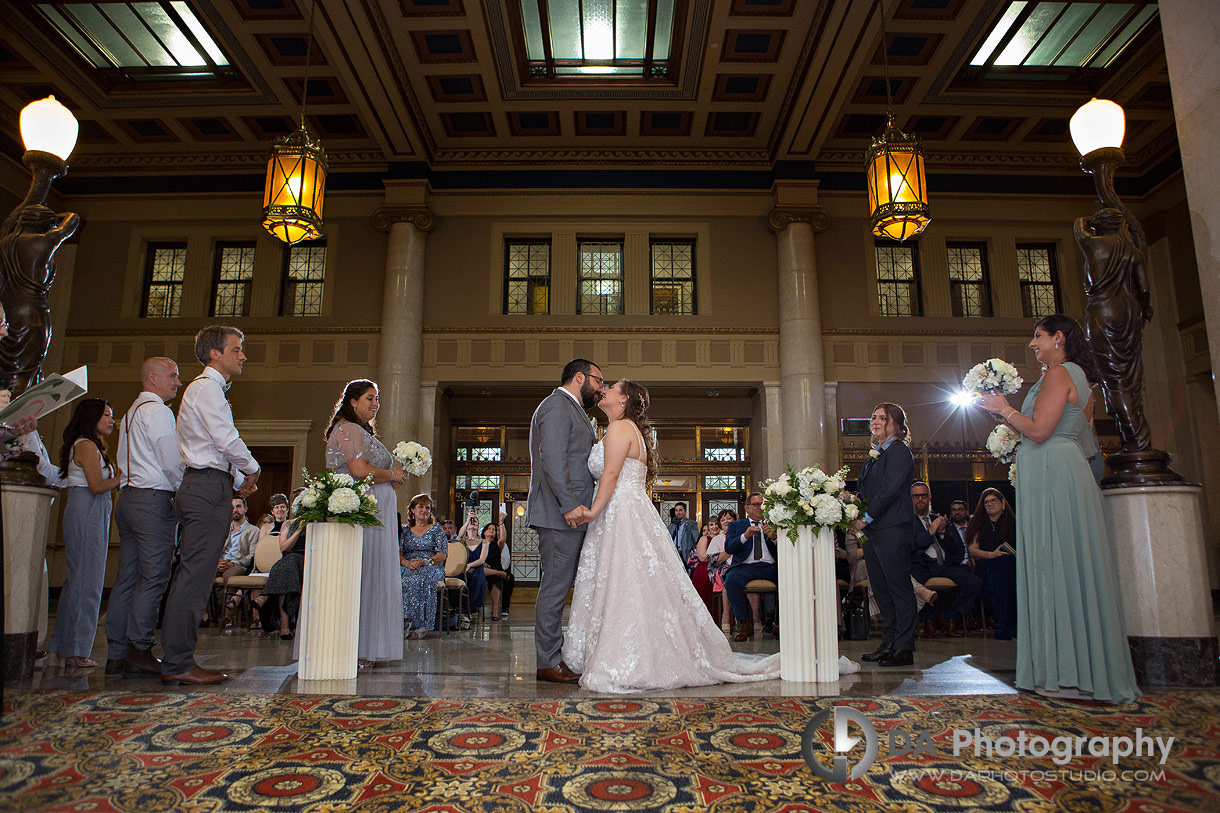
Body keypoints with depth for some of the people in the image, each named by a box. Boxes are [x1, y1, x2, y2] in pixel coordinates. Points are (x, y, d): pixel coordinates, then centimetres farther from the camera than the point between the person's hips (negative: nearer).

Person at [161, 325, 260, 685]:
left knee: (191, 574, 10)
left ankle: (176, 659, 15)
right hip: (209, 486, -11)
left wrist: (235, 480, 17)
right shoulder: (208, 388, -8)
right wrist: (252, 470, -1)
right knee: (196, 575, -10)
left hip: (200, 485, 11)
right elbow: (227, 440, -16)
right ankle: (178, 663, -7)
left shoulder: (205, 388, 25)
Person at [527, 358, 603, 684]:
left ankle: (554, 656, 19)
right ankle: (548, 662, 2)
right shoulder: (557, 405, -8)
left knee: (559, 586, 12)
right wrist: (570, 504, -24)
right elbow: (552, 458, -20)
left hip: (571, 514, 10)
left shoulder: (573, 410, 25)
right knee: (555, 587, -5)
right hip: (560, 514, -10)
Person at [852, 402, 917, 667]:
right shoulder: (876, 454, 20)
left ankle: (904, 648, 2)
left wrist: (867, 517, -13)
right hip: (872, 531, 9)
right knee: (881, 589, 10)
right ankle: (889, 644, 17)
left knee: (899, 587, -4)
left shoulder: (899, 451, -6)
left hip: (892, 530, -9)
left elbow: (890, 490, -15)